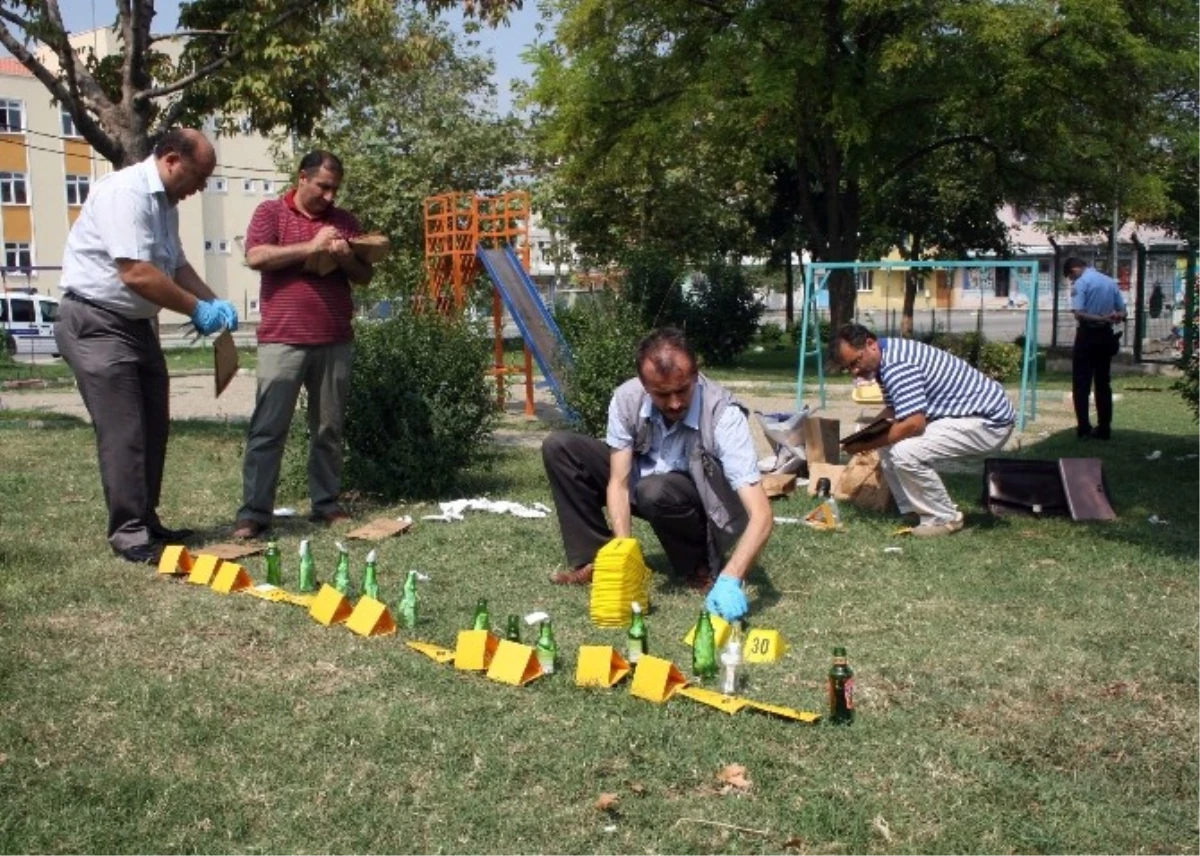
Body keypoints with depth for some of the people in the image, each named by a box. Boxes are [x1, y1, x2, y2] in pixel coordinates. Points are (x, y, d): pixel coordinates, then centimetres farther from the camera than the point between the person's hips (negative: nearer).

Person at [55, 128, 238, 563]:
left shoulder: (165, 203, 10)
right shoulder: (125, 192, -20)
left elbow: (176, 265, 17)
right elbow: (135, 273, -27)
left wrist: (216, 303, 1)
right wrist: (197, 309, -18)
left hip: (136, 323, 10)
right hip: (95, 323, -10)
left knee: (152, 427, 11)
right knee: (123, 431, -9)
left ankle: (146, 522, 21)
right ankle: (130, 535, -3)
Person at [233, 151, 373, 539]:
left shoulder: (344, 221, 15)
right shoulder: (271, 212, 5)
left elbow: (364, 276, 15)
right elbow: (255, 257, -11)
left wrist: (345, 257, -6)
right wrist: (311, 247, -12)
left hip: (335, 342, 4)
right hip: (282, 340, -4)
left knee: (329, 429, 8)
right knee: (268, 429, -5)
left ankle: (326, 504, 16)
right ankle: (254, 512, -3)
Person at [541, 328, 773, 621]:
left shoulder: (723, 415, -33)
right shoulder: (626, 398, -22)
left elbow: (761, 514, -38)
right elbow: (619, 483, -20)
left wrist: (730, 579, -53)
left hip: (702, 504, -4)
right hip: (644, 483, 4)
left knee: (655, 490, -38)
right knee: (559, 447, -13)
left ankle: (700, 565, -9)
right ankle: (596, 561, -7)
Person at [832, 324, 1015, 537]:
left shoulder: (895, 365, -23)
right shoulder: (888, 359, 9)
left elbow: (913, 424, -29)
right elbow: (893, 412, 19)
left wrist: (866, 445, -18)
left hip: (989, 422, -11)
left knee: (905, 452, -24)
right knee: (891, 443, 9)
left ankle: (945, 518, -5)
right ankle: (914, 512, 15)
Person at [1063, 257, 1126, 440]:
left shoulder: (1081, 283, -8)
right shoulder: (1111, 281, 11)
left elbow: (1078, 313, -20)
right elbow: (1122, 312, 11)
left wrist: (1099, 318, -17)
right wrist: (1108, 318, -4)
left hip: (1088, 335, -6)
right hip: (1106, 336, 6)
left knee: (1081, 383, 1)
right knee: (1103, 383, 9)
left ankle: (1083, 427, -3)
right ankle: (1104, 428, 10)